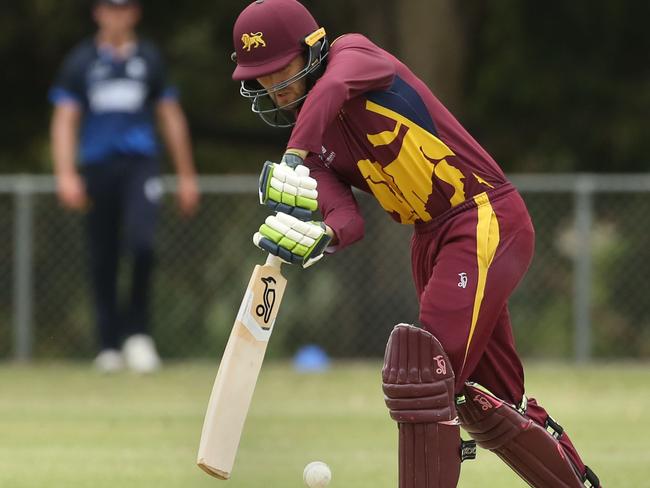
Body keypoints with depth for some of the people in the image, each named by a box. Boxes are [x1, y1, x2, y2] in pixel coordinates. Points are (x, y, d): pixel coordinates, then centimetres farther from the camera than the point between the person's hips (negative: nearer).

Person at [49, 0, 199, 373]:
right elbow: (65, 120, 3)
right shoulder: (81, 61, 8)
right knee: (103, 257, 2)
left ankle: (137, 332, -8)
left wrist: (186, 175, 11)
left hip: (140, 163, -1)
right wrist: (66, 174, -9)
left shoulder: (150, 59, 11)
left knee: (141, 241, -21)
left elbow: (171, 118, 14)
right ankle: (110, 345, 10)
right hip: (97, 167, 1)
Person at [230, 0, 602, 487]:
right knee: (484, 400, 15)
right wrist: (319, 237, -30)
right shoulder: (317, 141, 9)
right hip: (431, 240, 9)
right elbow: (348, 218, -7)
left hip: (488, 218, -9)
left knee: (422, 370, -19)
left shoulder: (355, 52, -9)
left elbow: (332, 86, -34)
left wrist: (293, 161, -46)